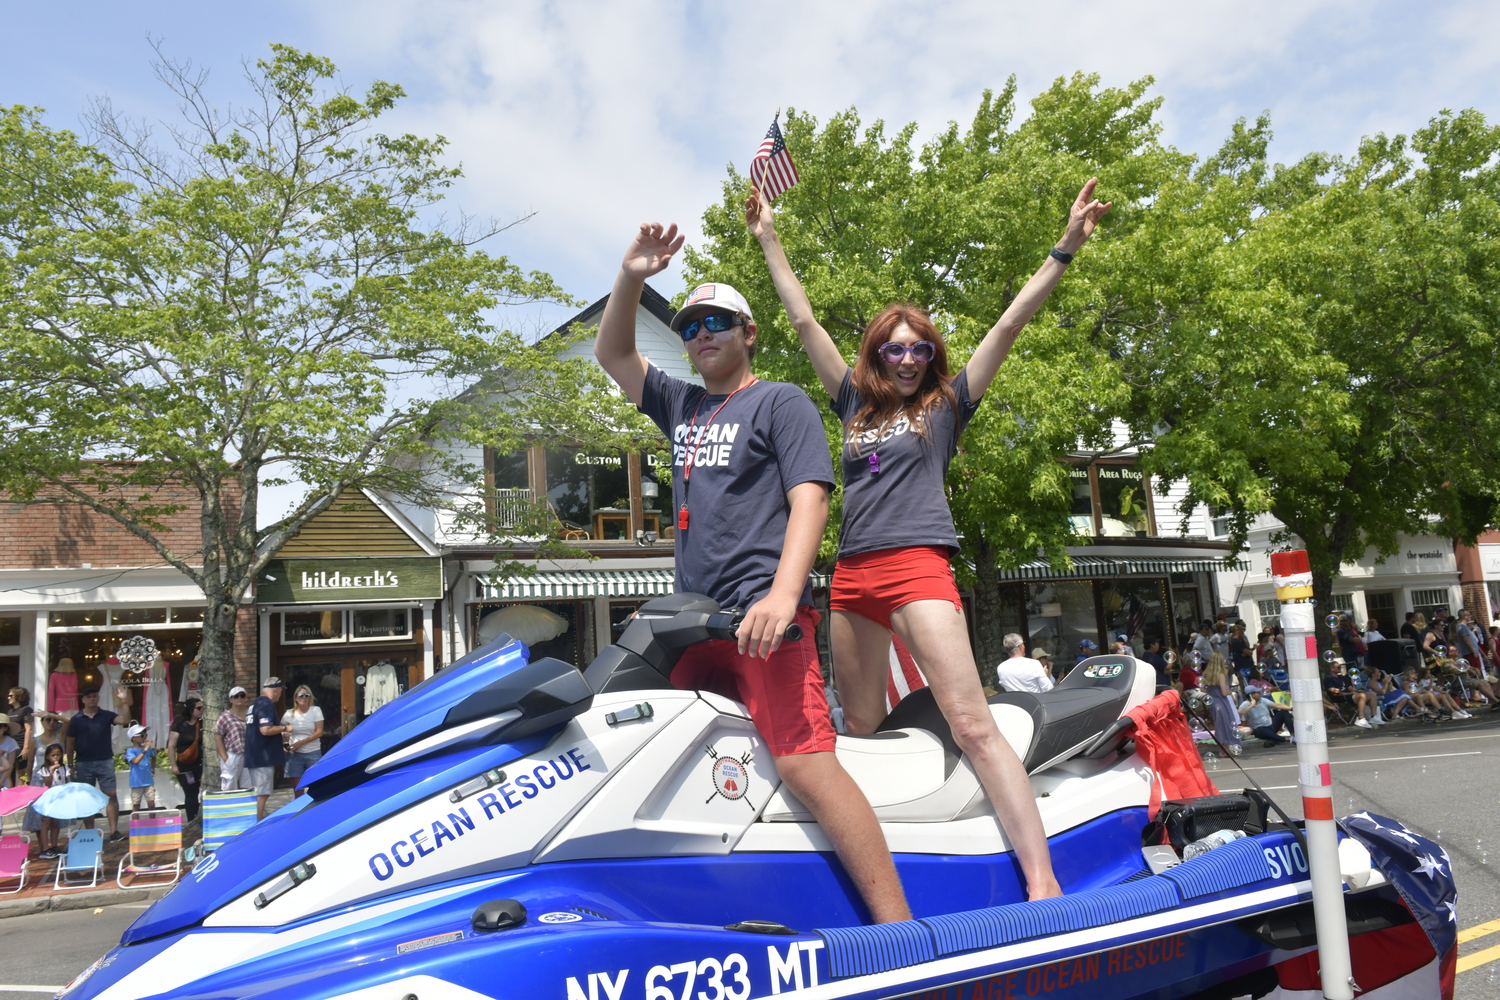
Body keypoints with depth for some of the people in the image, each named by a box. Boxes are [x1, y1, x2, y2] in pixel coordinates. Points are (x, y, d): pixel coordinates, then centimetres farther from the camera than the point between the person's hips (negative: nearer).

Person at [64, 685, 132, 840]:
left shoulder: (106, 716, 5)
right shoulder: (76, 719, 4)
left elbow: (125, 720, -10)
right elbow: (70, 744, 6)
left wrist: (124, 702, -18)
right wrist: (70, 765, 3)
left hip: (105, 761, 0)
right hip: (83, 764, 0)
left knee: (111, 795, -6)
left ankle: (114, 831, -6)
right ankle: (90, 833, 12)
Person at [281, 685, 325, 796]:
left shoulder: (315, 710, 0)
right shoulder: (289, 713, 5)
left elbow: (319, 732, -7)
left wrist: (301, 743, -15)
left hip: (313, 753, -2)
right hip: (295, 754, 2)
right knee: (298, 788, 3)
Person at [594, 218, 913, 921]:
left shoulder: (782, 402, 5)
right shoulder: (682, 405, 23)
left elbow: (810, 498, -7)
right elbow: (612, 353, 26)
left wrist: (782, 595, -23)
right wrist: (631, 278, 8)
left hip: (763, 616, -7)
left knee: (803, 762, -20)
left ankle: (898, 926, -19)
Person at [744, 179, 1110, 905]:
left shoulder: (947, 405, 11)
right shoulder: (856, 403, 19)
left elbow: (1009, 325, 5)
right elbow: (803, 321, 23)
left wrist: (1066, 248, 1)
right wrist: (769, 240, 26)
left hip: (917, 568, -5)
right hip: (851, 576, 5)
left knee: (972, 725, -15)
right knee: (860, 729, 9)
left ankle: (1043, 882, -20)